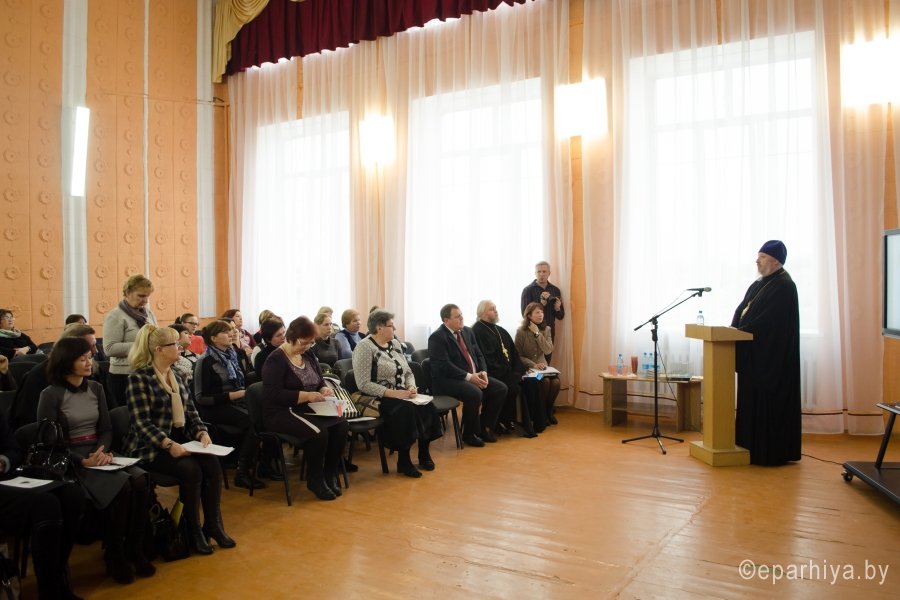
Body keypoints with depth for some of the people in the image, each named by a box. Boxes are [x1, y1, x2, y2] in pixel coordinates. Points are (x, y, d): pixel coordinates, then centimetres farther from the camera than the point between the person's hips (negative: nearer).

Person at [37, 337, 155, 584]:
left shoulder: (96, 388, 11)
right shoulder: (51, 395, -5)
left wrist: (103, 450, -9)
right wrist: (82, 461, -19)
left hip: (98, 455, 5)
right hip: (70, 461, -5)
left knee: (140, 481, -24)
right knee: (121, 486, -30)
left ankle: (135, 549, -10)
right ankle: (114, 555, -10)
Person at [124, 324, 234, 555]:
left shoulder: (176, 377, 13)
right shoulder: (139, 378, -10)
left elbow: (191, 413, 12)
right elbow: (142, 424, -18)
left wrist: (202, 432, -7)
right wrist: (169, 445, -29)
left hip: (180, 440, 7)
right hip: (151, 447, -6)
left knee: (212, 463, -19)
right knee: (191, 469, -29)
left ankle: (213, 524, -6)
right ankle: (192, 530, -10)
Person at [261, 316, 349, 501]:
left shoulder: (308, 354, 11)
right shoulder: (275, 360, -11)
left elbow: (319, 381, 19)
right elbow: (275, 394, -20)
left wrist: (325, 390, -5)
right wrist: (306, 395, -25)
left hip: (307, 409, 7)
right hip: (281, 413, -7)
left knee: (341, 425, -20)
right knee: (318, 431, -32)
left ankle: (330, 474, -2)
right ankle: (314, 480, -8)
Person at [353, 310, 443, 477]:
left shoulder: (394, 344, 13)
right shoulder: (364, 348, -10)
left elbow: (408, 372, 16)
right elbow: (364, 384, -18)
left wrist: (411, 387, -6)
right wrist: (393, 393, -22)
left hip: (402, 396, 7)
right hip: (379, 400, -7)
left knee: (427, 406, -19)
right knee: (406, 410, -32)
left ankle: (424, 453, -2)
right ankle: (403, 461, -18)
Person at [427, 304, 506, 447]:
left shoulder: (467, 331, 12)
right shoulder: (437, 337, -12)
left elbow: (479, 354, 15)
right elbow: (444, 366, -21)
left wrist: (483, 372, -5)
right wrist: (469, 377, -23)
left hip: (474, 375, 8)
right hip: (447, 380, -8)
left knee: (501, 388, -6)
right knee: (475, 394, -33)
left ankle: (485, 427, 9)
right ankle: (469, 434, -10)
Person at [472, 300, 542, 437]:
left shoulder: (500, 330, 19)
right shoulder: (478, 331, -9)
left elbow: (513, 353, 17)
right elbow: (487, 360, -17)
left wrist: (522, 369, -1)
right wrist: (510, 373, -18)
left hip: (508, 372, 8)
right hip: (493, 374, -8)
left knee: (531, 383, -12)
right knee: (514, 388, -27)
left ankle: (534, 422, -6)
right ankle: (504, 423, -10)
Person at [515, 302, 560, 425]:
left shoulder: (546, 329, 5)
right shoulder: (521, 331, -7)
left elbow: (548, 350, -8)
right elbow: (518, 355, -7)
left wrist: (537, 333, -15)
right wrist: (533, 365, -19)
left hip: (542, 366, 4)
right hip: (527, 367, -4)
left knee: (556, 381, -25)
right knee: (545, 381, -30)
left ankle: (548, 411, -2)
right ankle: (540, 412, -8)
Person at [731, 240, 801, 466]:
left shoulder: (784, 286, -12)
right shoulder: (758, 285, 16)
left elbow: (766, 321, -21)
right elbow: (741, 310, 13)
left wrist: (739, 333, -19)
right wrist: (734, 330, -4)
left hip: (772, 357, -9)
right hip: (755, 356, 9)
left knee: (769, 402, -3)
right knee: (752, 400, 12)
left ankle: (770, 452, 5)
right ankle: (752, 446, 20)